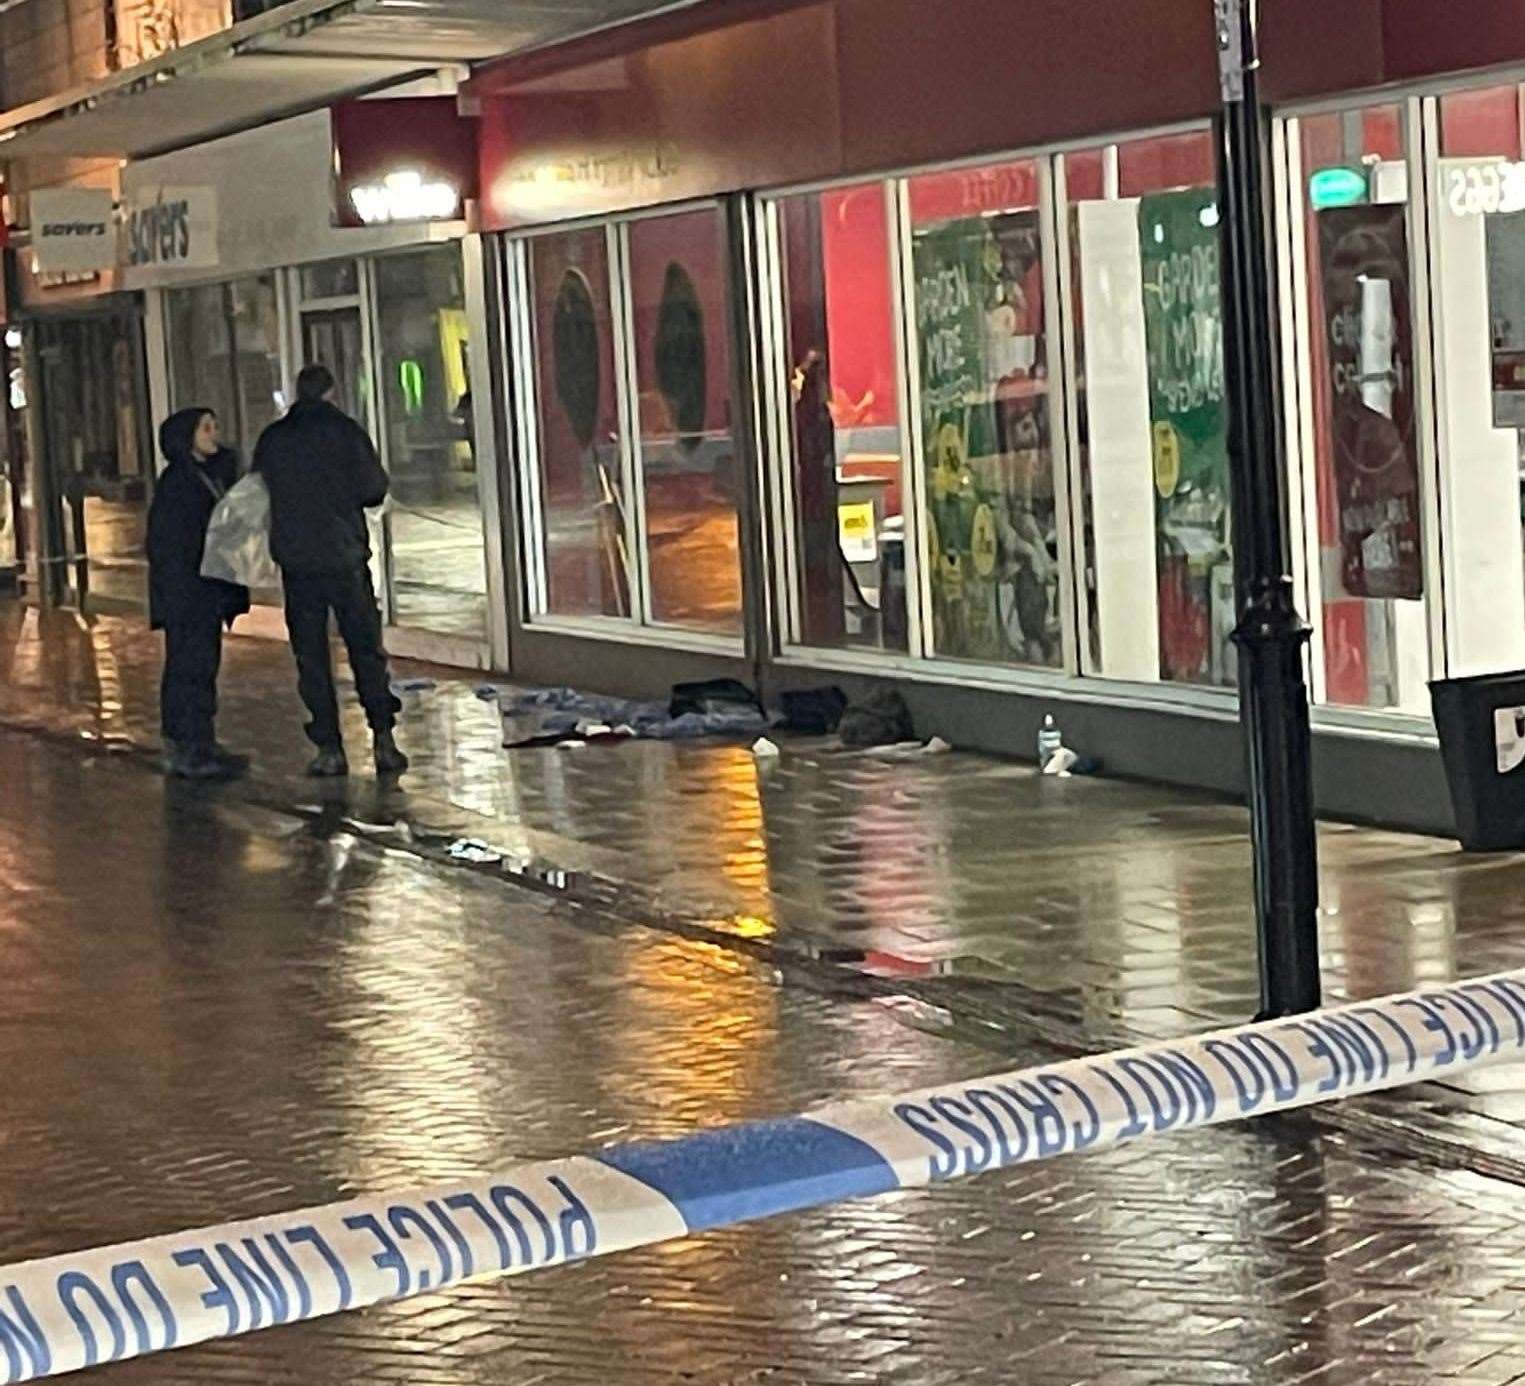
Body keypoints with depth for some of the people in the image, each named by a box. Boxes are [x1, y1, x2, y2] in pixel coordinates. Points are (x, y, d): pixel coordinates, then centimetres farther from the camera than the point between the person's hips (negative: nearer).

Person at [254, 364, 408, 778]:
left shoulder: (271, 439, 5)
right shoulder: (344, 431, -3)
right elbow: (373, 489, -6)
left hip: (296, 561, 2)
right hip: (345, 557, -2)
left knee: (311, 657, 6)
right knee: (366, 650, 5)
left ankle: (329, 748, 4)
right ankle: (384, 740, 1)